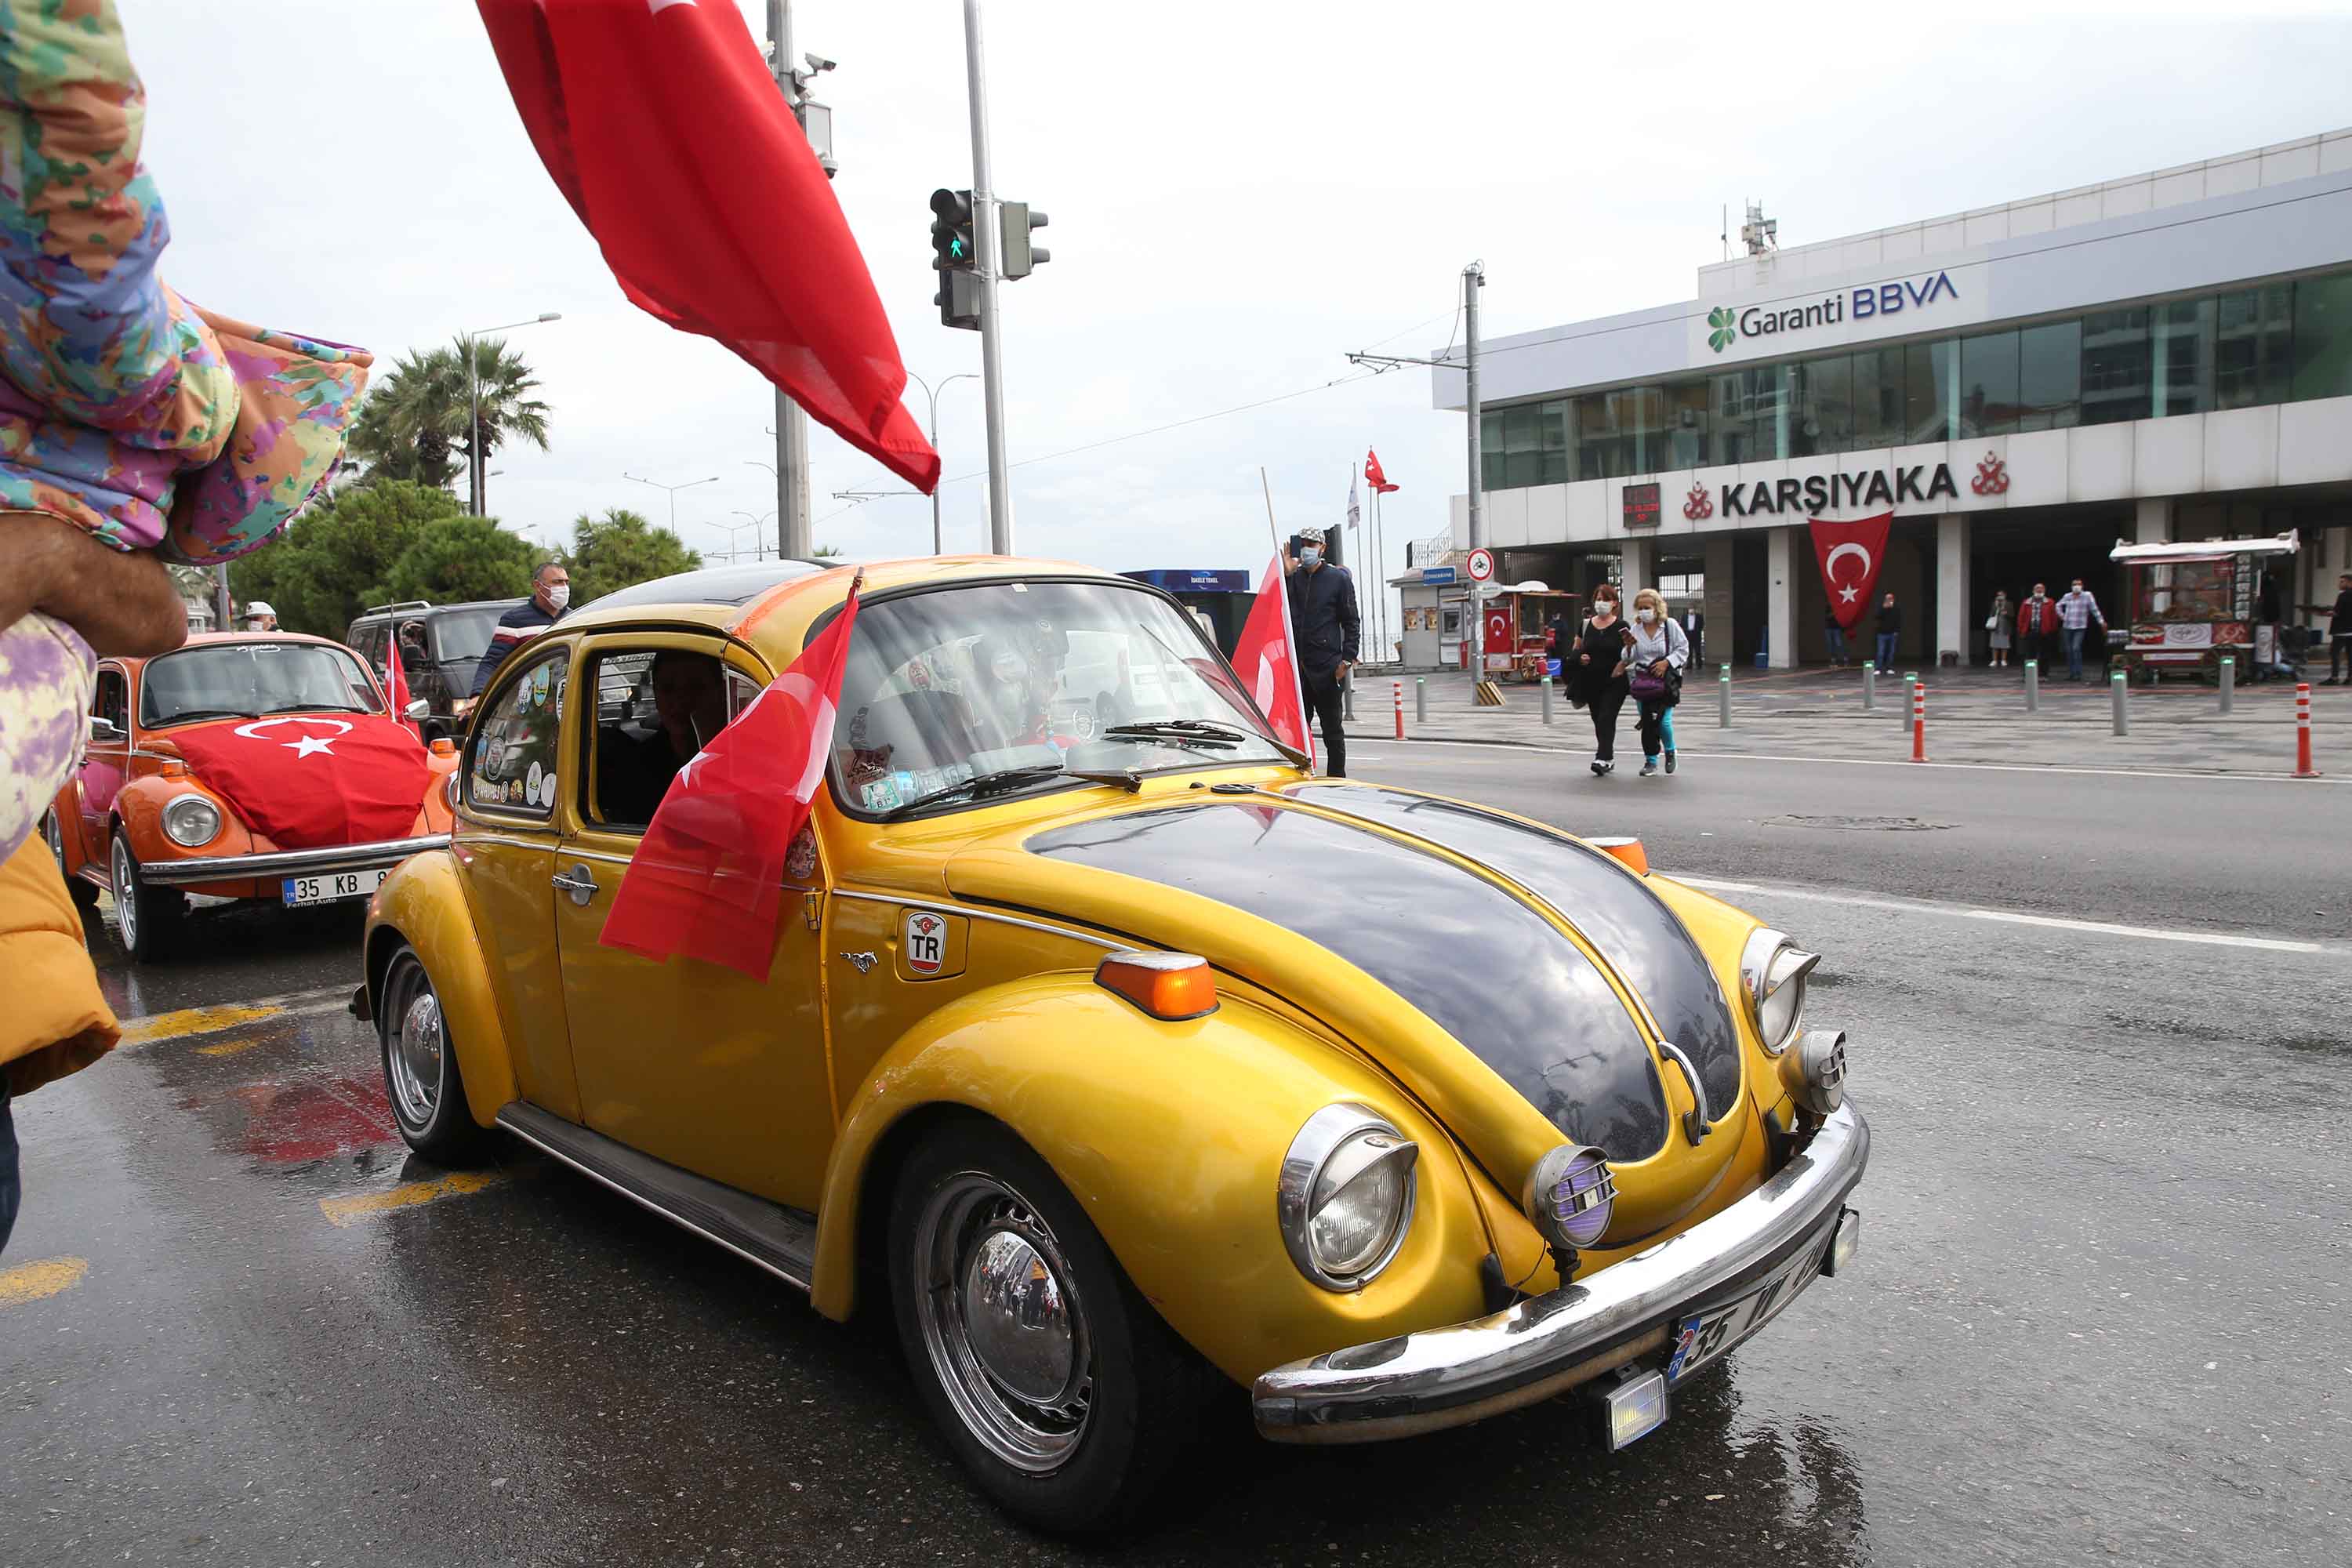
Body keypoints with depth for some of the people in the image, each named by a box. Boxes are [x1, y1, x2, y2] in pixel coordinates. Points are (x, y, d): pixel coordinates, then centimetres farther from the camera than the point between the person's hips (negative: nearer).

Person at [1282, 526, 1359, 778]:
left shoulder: (1338, 578, 2)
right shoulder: (1294, 577, 12)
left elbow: (1351, 622, 1)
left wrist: (1347, 659, -9)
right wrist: (1286, 575, -7)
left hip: (1326, 667, -4)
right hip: (1297, 665, 4)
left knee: (1332, 730, 2)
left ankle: (1337, 779, 8)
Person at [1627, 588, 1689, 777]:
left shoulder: (1670, 625, -2)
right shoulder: (1636, 629, 6)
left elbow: (1683, 648, 1)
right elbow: (1629, 659, 8)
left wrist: (1667, 662, -12)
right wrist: (1629, 646, -13)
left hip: (1665, 680, -3)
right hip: (1641, 681, 3)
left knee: (1663, 720, -12)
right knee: (1646, 721, 2)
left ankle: (1670, 750, 18)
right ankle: (1650, 760, 15)